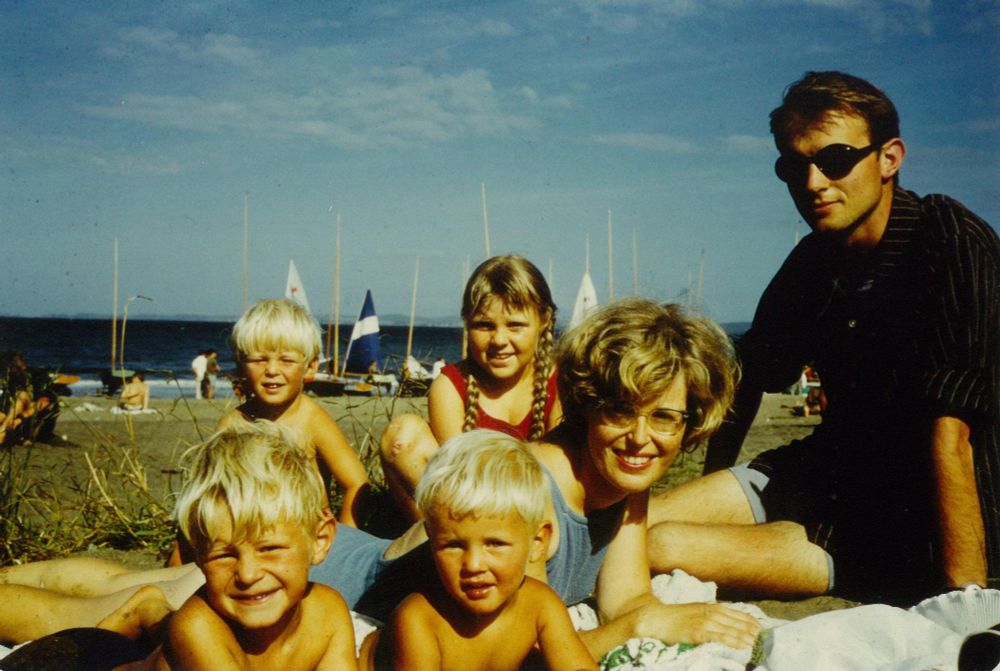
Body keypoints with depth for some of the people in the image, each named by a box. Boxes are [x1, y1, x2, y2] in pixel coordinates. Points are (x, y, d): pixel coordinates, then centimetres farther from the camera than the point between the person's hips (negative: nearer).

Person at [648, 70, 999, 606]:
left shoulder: (954, 245, -19)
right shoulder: (813, 260, 3)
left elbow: (950, 436, -26)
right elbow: (753, 373, 16)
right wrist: (712, 491, 20)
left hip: (924, 521, -6)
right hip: (831, 476, 7)